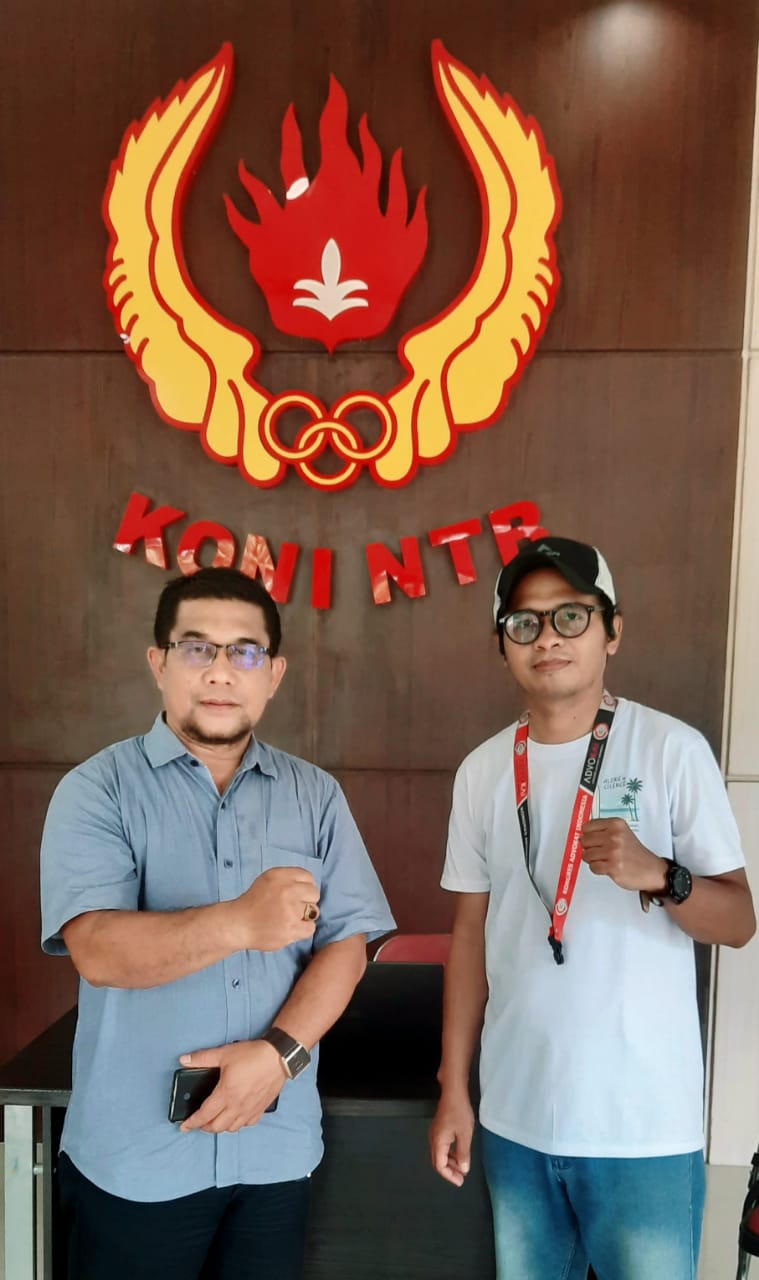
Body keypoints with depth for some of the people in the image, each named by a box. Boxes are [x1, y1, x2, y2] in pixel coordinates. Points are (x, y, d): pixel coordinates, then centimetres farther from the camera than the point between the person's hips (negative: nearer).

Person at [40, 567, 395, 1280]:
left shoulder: (316, 796, 2)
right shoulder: (98, 790, -7)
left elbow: (346, 944, -2)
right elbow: (98, 950, -19)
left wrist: (277, 1052, -16)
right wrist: (239, 922, -34)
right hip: (134, 1154, -2)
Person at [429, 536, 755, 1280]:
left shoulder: (672, 750, -11)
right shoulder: (483, 770, 0)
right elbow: (471, 934, 6)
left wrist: (657, 876, -26)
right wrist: (453, 1088, 6)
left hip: (643, 1122, -3)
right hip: (513, 1114, 4)